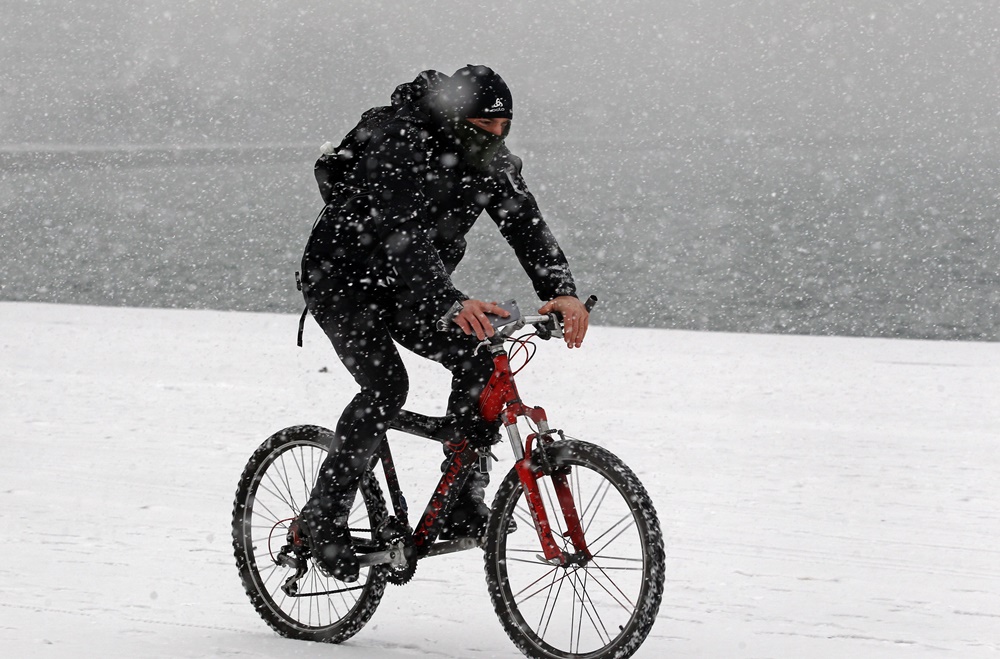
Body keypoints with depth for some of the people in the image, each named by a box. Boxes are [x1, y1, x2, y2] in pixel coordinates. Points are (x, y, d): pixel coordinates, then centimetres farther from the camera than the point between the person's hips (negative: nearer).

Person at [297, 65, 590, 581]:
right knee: (386, 384, -26)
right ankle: (323, 516, -13)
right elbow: (405, 237, -42)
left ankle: (463, 507, -4)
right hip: (341, 278, -7)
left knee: (479, 360, -13)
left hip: (405, 288, 7)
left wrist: (562, 293, -35)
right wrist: (451, 303, -57)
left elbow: (526, 225, -17)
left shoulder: (493, 163, -7)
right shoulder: (403, 147, -29)